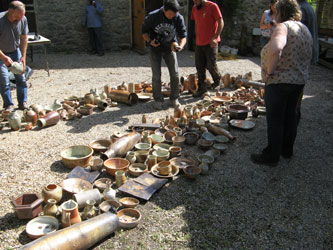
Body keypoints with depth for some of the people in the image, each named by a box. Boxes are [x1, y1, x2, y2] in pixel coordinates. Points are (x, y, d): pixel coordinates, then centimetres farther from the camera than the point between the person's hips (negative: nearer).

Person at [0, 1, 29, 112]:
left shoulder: (23, 20, -15)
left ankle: (23, 103, 10)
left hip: (15, 51, 4)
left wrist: (23, 56, -10)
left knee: (21, 77, 1)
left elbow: (24, 39, -4)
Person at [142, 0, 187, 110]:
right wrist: (150, 41, -26)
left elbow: (183, 36, -11)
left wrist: (180, 45, -32)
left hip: (170, 49, 2)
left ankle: (174, 99, 16)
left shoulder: (179, 18, -16)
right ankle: (158, 100, 10)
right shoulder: (153, 16, -20)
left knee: (175, 74, 0)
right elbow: (144, 31, -8)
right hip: (155, 49, -2)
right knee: (156, 75, -4)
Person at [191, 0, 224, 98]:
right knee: (199, 66, 6)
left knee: (211, 65, -2)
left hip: (210, 43, -6)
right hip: (199, 43, 6)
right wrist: (197, 37, 15)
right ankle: (201, 88, 17)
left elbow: (221, 23, -10)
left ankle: (217, 81, 28)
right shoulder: (195, 8, 8)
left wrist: (215, 37, -20)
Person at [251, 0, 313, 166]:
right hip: (299, 80, 9)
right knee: (290, 115, 20)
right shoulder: (305, 29, 11)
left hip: (279, 82, -9)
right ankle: (287, 150, 34)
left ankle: (272, 156, 12)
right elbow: (307, 58, 19)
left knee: (275, 120, 1)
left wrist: (270, 71, -26)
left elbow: (275, 49, -38)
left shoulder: (283, 27, -18)